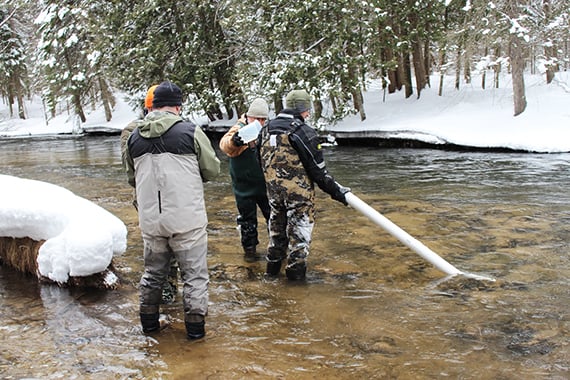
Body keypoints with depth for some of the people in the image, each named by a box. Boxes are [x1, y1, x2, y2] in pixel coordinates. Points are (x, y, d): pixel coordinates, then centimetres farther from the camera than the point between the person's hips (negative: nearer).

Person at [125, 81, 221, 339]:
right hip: (187, 220, -4)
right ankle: (195, 325, 17)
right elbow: (213, 171, -1)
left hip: (150, 219, 4)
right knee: (194, 274, 10)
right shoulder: (191, 132, -10)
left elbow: (132, 179, 14)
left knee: (153, 272, 21)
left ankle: (149, 321, 33)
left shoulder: (134, 137, 4)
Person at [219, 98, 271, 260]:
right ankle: (249, 247, 26)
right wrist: (233, 141, -55)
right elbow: (225, 144, -31)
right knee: (247, 218, 10)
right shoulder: (240, 129, -13)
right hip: (244, 186, -4)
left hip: (265, 184, 4)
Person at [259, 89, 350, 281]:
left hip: (273, 191, 6)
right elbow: (318, 170, -15)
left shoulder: (267, 129, 5)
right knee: (299, 230, 7)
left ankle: (273, 265, 32)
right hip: (298, 192, -6)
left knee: (277, 227, 21)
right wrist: (336, 191, -7)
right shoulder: (304, 132, -17)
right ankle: (296, 271, 13)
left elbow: (263, 162, 14)